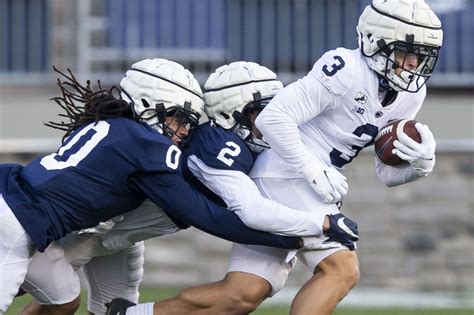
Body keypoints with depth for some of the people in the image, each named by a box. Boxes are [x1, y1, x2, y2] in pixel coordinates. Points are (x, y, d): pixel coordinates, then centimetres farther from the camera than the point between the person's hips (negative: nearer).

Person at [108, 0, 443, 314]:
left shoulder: (410, 95, 9)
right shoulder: (346, 71, -16)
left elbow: (389, 173, 14)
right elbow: (273, 117, -19)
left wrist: (421, 162, -7)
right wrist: (315, 173, -20)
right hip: (287, 176, -8)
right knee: (340, 270, -20)